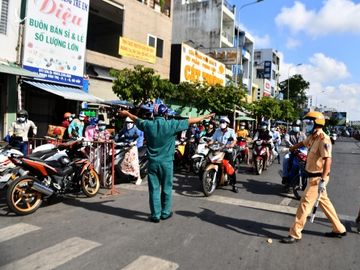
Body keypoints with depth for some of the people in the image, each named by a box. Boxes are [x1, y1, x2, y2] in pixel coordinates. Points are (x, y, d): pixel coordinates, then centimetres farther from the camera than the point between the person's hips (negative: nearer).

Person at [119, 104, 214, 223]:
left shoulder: (147, 124, -3)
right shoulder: (171, 124, -11)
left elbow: (136, 119, 17)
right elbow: (190, 121, -2)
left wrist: (126, 113, 37)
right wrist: (205, 117, 11)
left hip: (152, 162, 2)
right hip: (166, 162, -2)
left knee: (154, 189, 8)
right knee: (166, 188, 12)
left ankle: (155, 215, 15)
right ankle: (165, 213, 24)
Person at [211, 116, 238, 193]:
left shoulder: (231, 131, 1)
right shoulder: (217, 131, 11)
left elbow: (235, 139, -13)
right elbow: (213, 139, 5)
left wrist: (232, 144, -35)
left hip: (227, 150, -3)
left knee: (231, 167, -8)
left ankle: (234, 185, -1)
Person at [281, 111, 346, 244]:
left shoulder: (323, 139, -21)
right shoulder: (312, 137, 7)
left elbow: (327, 160, -30)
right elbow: (302, 143, 28)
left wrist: (323, 180, -35)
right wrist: (290, 149, 44)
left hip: (318, 177, -9)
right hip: (314, 176, 9)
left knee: (305, 204, -5)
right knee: (324, 202, 20)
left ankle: (295, 234, 3)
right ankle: (339, 229, 35)